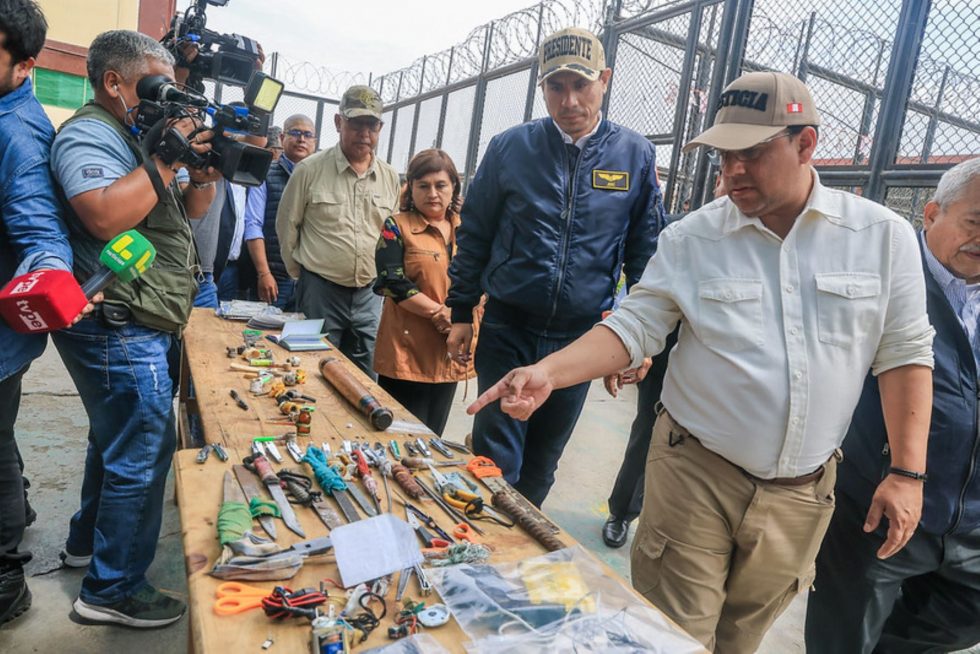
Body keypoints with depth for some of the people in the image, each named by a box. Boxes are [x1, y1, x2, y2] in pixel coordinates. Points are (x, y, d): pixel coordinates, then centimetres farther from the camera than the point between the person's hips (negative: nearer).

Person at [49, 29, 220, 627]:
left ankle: (88, 541, 43)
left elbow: (187, 212, 20)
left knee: (117, 439, 23)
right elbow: (105, 216, -31)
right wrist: (167, 160, -22)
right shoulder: (87, 136, -13)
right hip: (119, 331, -10)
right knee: (143, 454, -3)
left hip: (145, 329, 10)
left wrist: (205, 171, 1)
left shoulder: (139, 138, 17)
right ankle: (113, 590, 13)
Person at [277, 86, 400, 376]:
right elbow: (286, 227, 3)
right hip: (320, 290, -3)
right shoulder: (310, 169, -5)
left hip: (369, 294, 4)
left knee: (364, 380, 13)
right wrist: (301, 276, 7)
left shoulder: (390, 177, 6)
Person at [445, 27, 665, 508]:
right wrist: (461, 313, 4)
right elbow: (474, 235, 4)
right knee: (495, 456, 1)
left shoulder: (636, 156, -1)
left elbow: (644, 250, 5)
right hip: (507, 329, -1)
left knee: (542, 461, 17)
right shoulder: (509, 148, -3)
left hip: (582, 337, 1)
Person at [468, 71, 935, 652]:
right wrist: (548, 373, -23)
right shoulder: (692, 238, -6)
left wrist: (908, 473, -2)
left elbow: (905, 354, 1)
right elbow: (634, 328, -7)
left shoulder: (885, 235, -3)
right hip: (697, 474, -1)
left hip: (802, 493, 2)